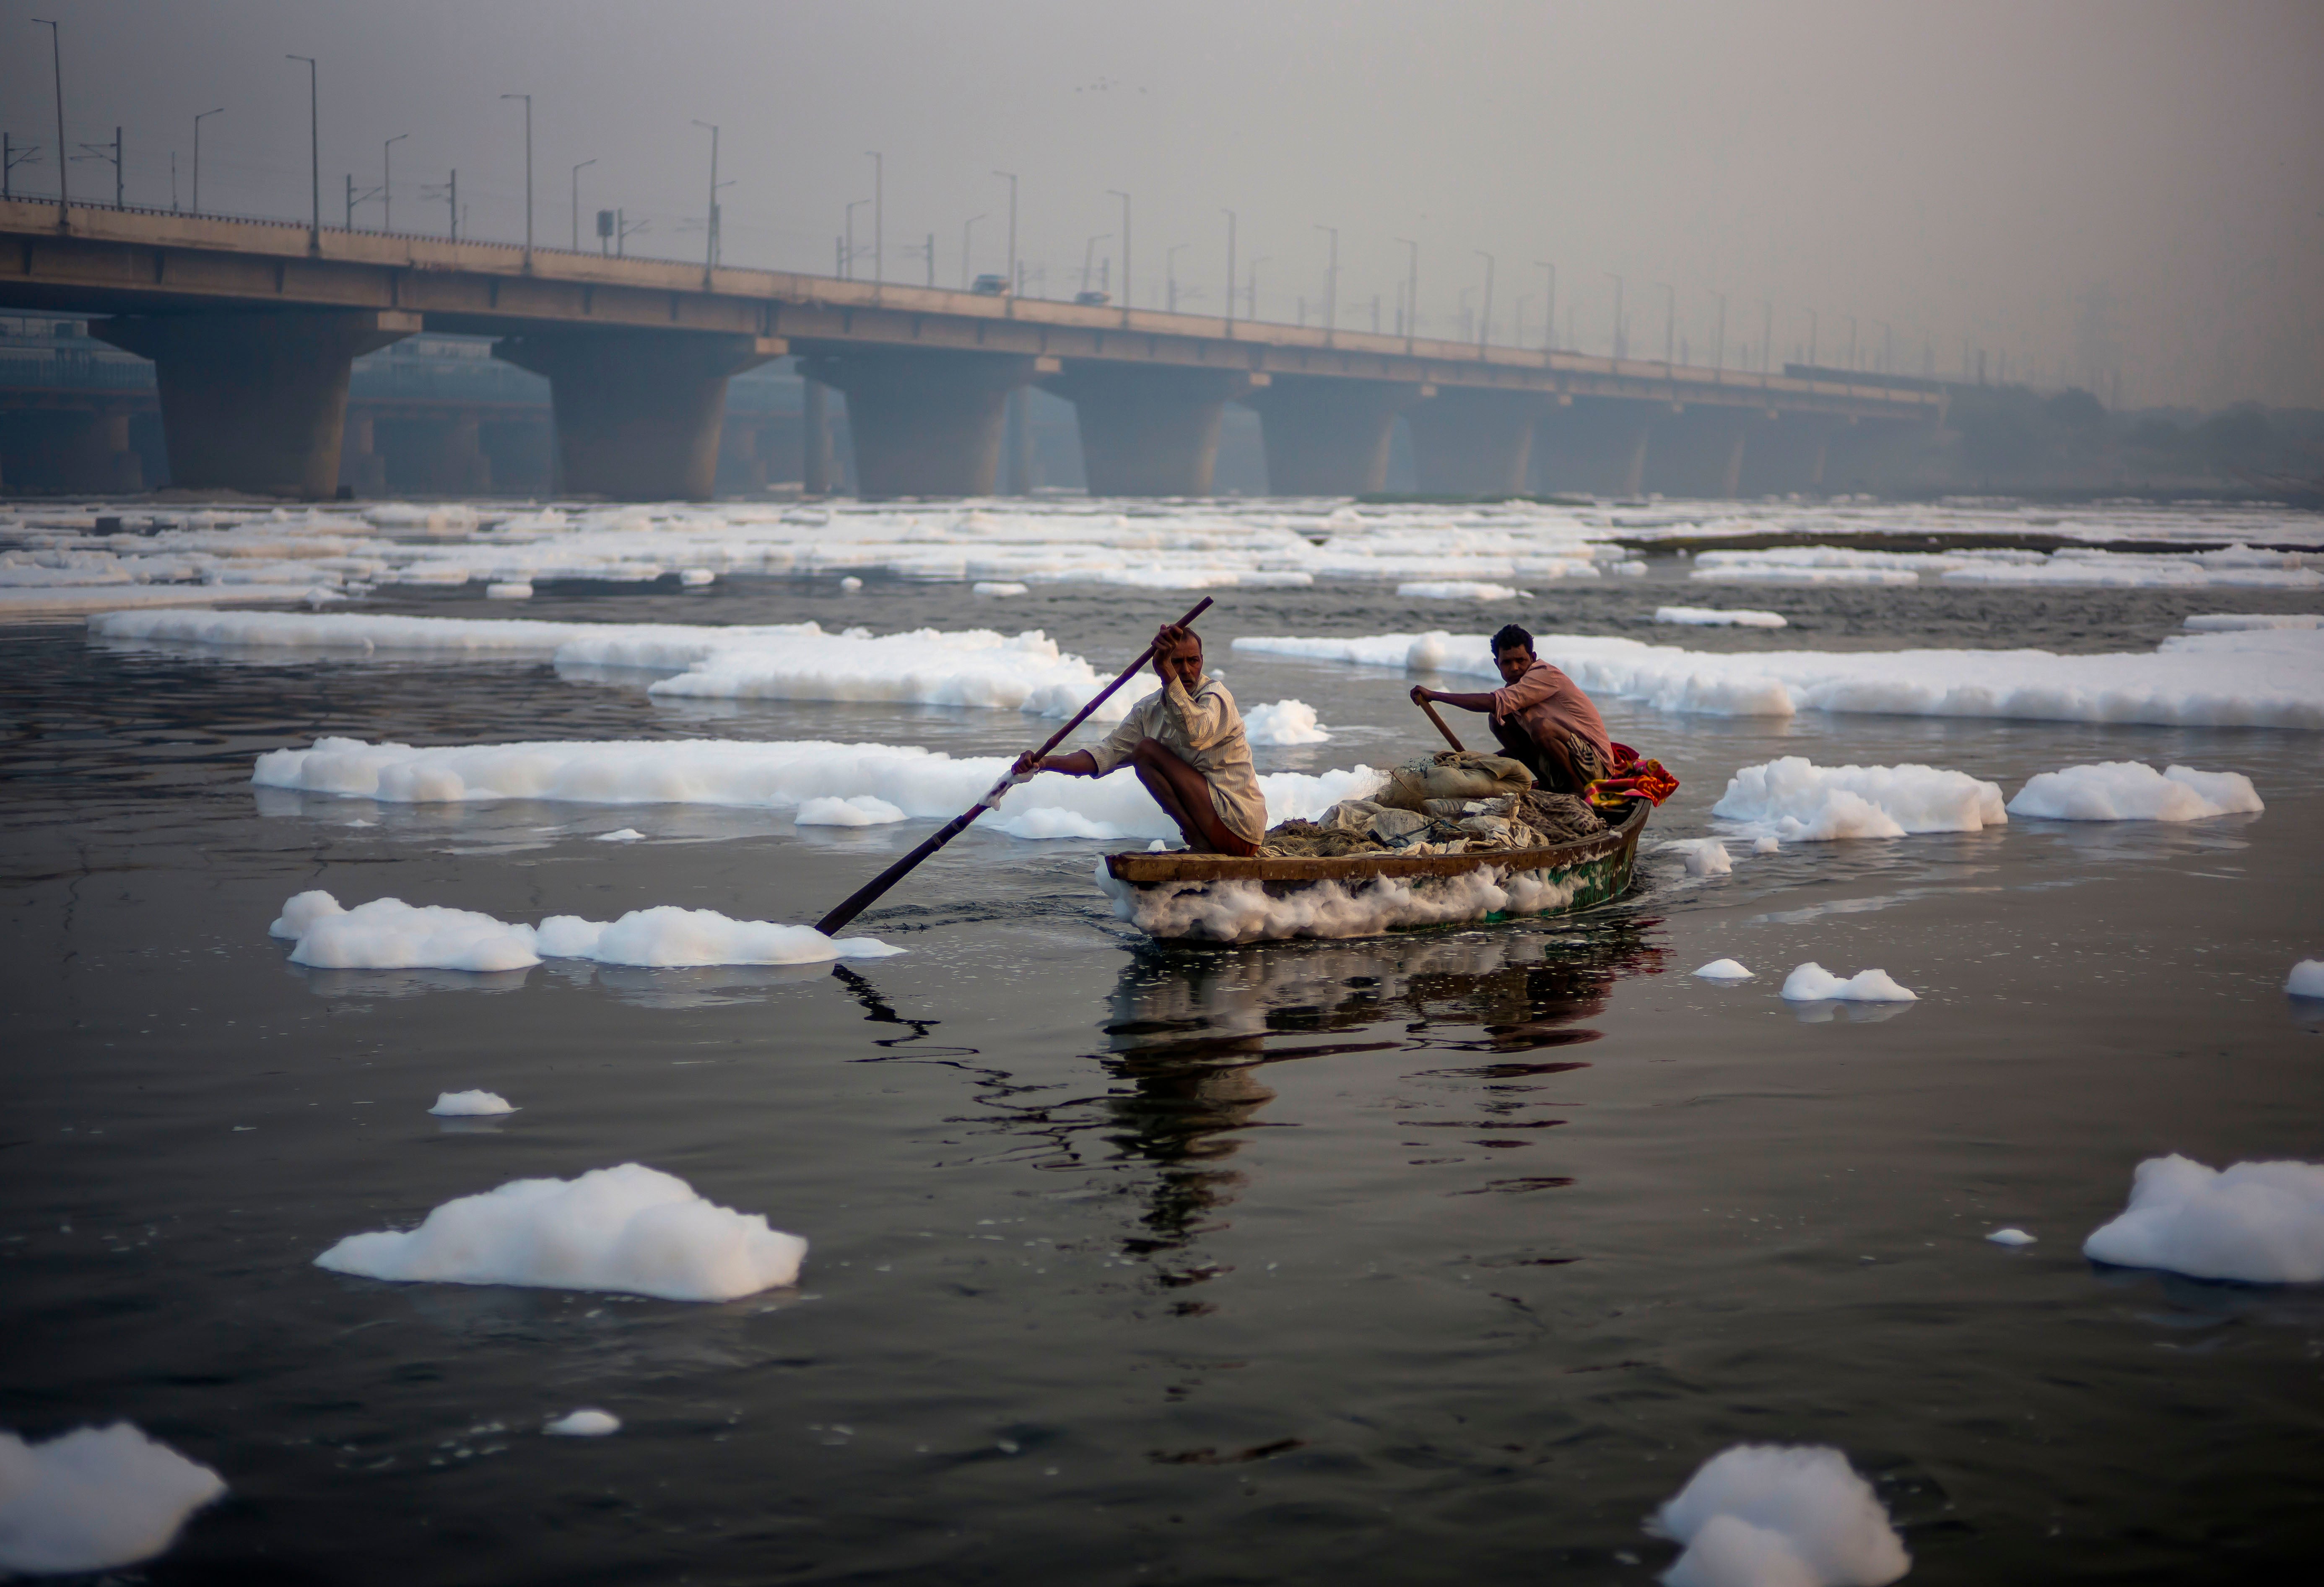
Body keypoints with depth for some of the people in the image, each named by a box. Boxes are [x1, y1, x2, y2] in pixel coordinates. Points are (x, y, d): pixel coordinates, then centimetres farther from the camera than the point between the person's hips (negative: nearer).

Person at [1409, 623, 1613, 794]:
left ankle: (1578, 788, -13)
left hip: (1594, 763, -9)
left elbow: (1495, 702, -29)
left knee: (1542, 726, -35)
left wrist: (1434, 695, -25)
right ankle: (1552, 785, 3)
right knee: (1500, 722, 3)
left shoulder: (1545, 675, -17)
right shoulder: (1517, 686, 11)